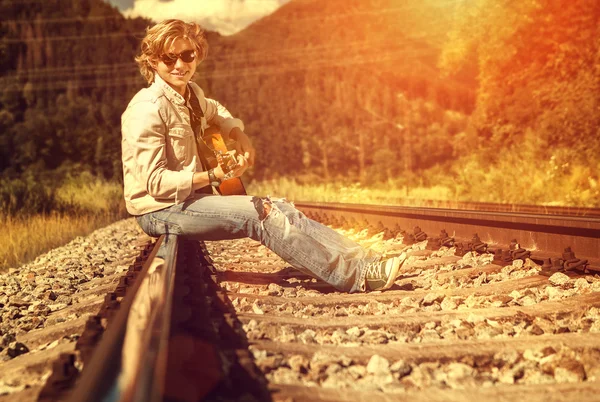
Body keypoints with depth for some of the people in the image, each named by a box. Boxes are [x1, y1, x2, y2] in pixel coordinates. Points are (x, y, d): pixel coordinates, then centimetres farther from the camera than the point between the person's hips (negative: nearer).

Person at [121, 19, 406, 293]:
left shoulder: (190, 93, 8)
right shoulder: (149, 108, -18)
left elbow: (214, 110, 32)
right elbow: (155, 182, -22)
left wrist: (239, 135, 12)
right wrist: (215, 175, -27)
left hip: (190, 197, 8)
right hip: (159, 209, -8)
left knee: (279, 208, -8)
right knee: (261, 213, -21)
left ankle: (365, 260, -13)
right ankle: (358, 277, -21)